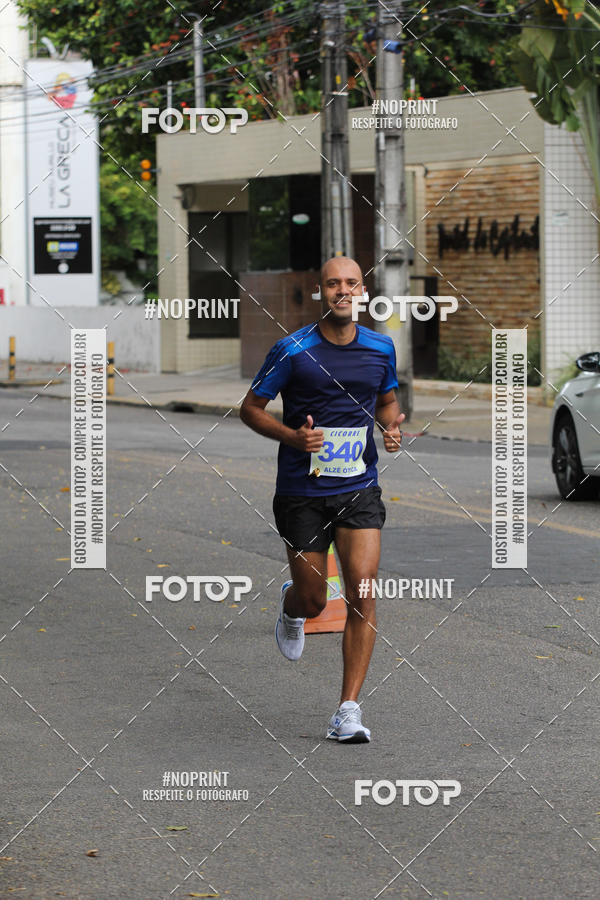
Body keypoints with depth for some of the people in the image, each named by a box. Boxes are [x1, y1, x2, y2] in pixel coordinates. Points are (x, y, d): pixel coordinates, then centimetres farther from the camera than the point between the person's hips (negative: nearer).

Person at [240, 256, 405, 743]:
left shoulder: (380, 347, 3)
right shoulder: (292, 351, -8)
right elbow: (251, 408, 0)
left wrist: (392, 426, -2)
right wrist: (293, 436, -16)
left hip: (359, 489, 2)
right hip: (302, 491, -2)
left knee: (363, 592, -13)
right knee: (314, 602, 5)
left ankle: (348, 710, -8)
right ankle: (290, 605, 46)